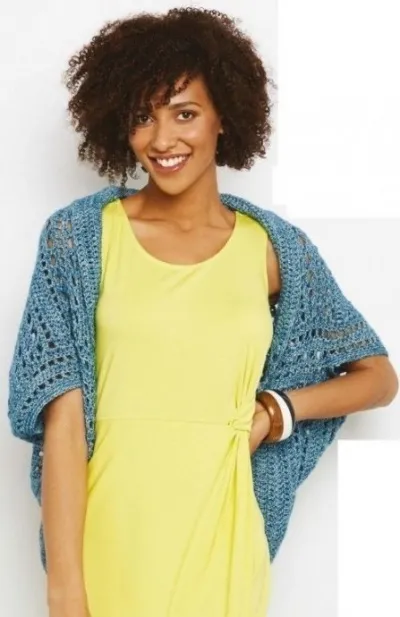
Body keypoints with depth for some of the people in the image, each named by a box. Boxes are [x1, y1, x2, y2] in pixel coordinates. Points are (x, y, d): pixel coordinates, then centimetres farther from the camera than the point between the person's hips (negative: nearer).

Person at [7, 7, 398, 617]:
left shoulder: (273, 246, 3)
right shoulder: (80, 235, -3)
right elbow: (62, 420, -8)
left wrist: (275, 410, -3)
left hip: (219, 537, 2)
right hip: (108, 537, -1)